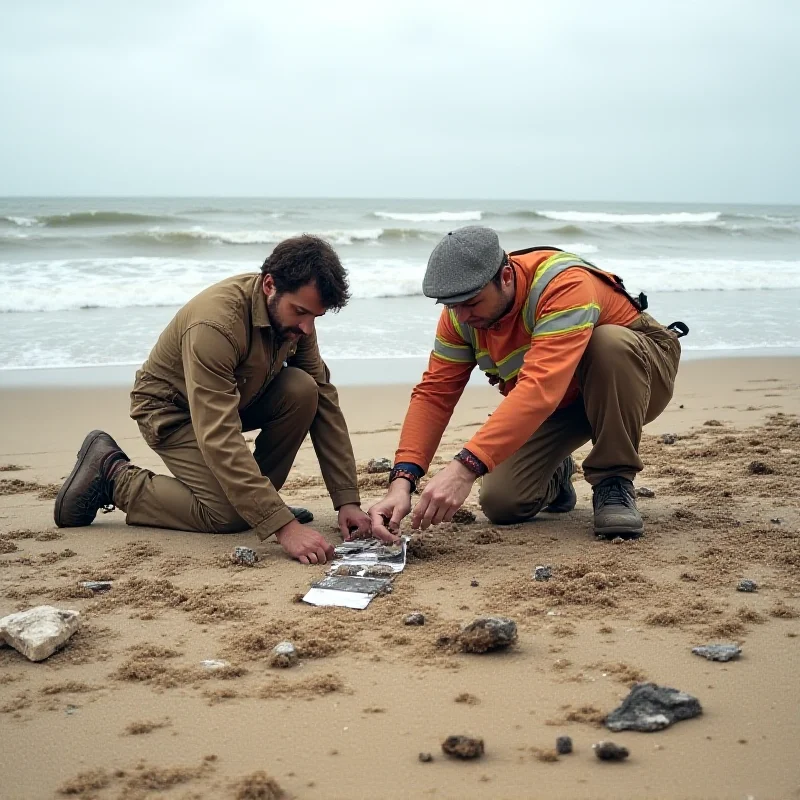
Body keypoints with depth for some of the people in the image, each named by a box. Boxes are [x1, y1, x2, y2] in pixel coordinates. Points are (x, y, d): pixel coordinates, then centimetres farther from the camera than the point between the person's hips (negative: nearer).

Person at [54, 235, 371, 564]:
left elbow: (324, 401, -11)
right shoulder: (215, 323, -37)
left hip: (240, 397, 7)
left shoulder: (294, 315, -14)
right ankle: (113, 476, -3)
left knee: (303, 390, -21)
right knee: (228, 515, -23)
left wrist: (347, 499, -19)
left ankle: (257, 492, -3)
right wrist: (283, 526, -47)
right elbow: (219, 441, -42)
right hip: (171, 409, -6)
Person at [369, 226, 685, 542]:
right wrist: (402, 481, -34)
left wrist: (465, 467, -57)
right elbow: (434, 394, -18)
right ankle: (555, 474, 24)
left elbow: (540, 388, -49)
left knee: (609, 341, -39)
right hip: (562, 401, 5)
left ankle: (614, 482, -19)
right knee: (501, 503, -13)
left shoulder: (564, 285, -37)